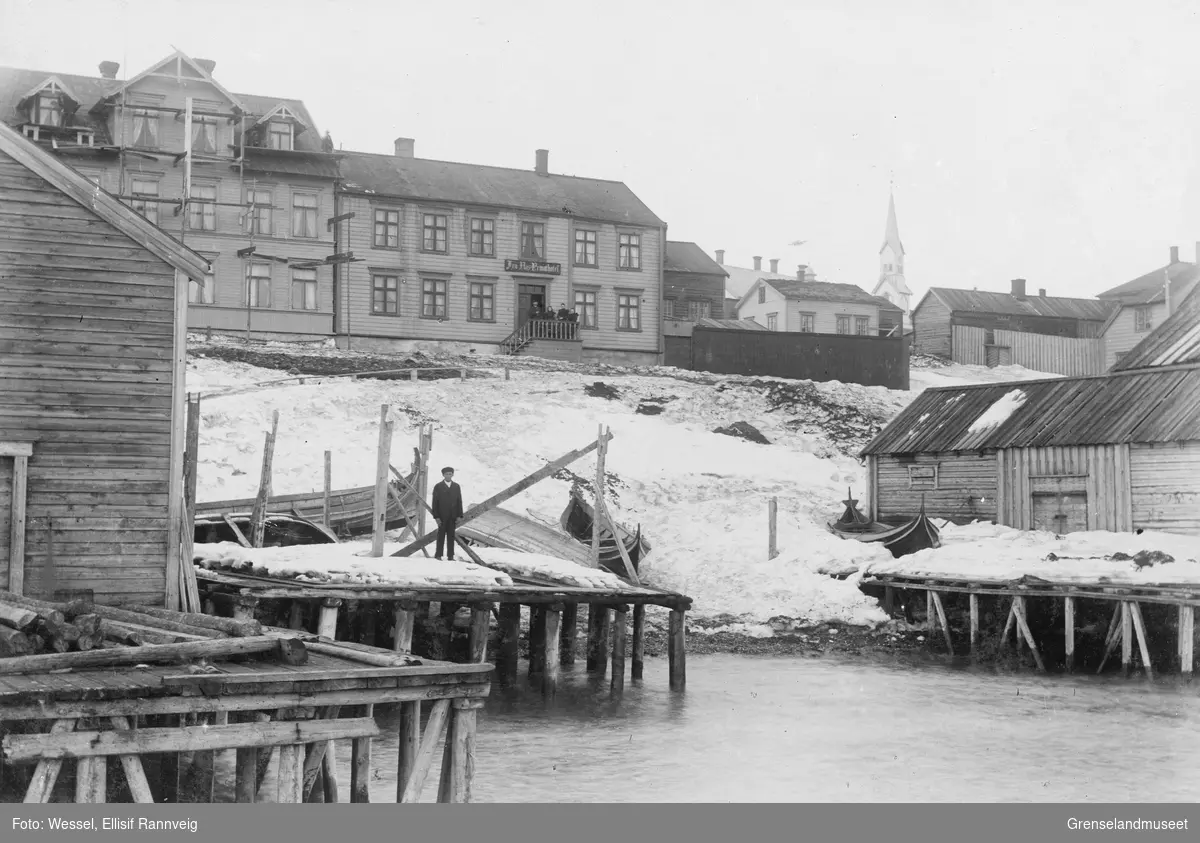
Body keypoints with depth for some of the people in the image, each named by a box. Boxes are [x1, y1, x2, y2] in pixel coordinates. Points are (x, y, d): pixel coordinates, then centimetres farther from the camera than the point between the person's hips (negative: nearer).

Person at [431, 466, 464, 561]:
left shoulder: (456, 487, 10)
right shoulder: (438, 487, 1)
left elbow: (459, 501, 9)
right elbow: (435, 502, -2)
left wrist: (459, 515, 1)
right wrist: (436, 516, -10)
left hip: (452, 516, 2)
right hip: (442, 516, -2)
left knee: (451, 535, 3)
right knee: (441, 535, 1)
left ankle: (450, 556, 5)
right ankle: (438, 555, 5)